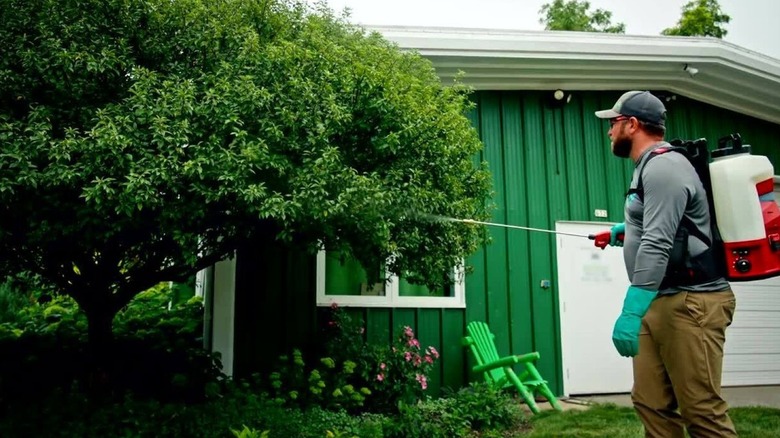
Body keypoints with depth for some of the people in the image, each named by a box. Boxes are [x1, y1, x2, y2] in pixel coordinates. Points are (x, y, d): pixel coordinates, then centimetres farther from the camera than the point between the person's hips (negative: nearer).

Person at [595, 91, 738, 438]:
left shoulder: (664, 166, -13)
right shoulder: (650, 167, 20)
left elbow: (657, 244, -24)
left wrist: (631, 311, -29)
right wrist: (630, 231, 28)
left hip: (689, 303, -10)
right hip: (659, 303, 10)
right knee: (651, 403, 8)